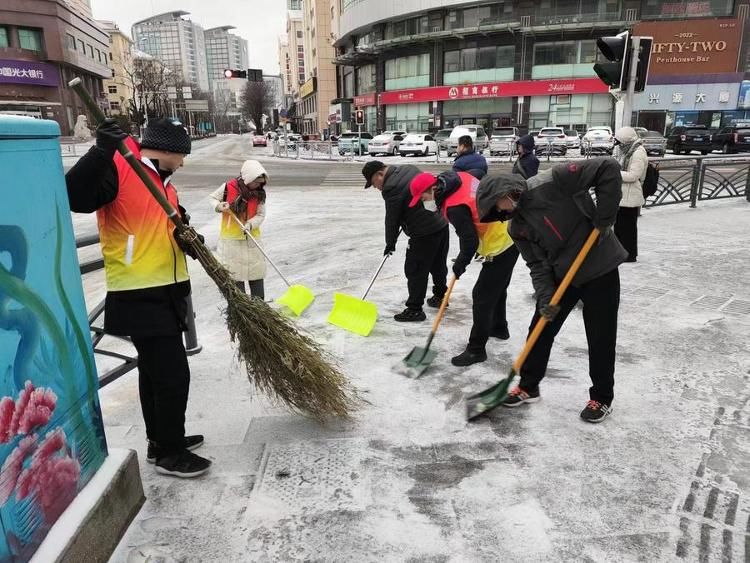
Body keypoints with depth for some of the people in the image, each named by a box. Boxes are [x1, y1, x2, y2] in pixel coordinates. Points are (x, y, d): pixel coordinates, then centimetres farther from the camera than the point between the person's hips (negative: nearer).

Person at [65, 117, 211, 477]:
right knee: (172, 372, -6)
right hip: (139, 296, -9)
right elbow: (74, 198, -27)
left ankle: (161, 438, 33)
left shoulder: (163, 182, 16)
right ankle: (169, 452, 9)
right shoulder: (116, 168, -12)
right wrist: (102, 152, -37)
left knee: (155, 369, 18)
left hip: (164, 292, 10)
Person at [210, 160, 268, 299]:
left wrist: (251, 224, -24)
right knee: (235, 272, 6)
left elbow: (260, 214, -4)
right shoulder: (228, 187, -13)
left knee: (257, 271, 9)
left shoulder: (260, 193, -6)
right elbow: (213, 198, 3)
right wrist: (219, 206, -19)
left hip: (252, 237, 3)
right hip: (231, 237, -2)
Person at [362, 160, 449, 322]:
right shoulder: (409, 169, 9)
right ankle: (440, 296, 37)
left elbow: (392, 219, -12)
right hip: (442, 223, 10)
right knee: (438, 265, 22)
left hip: (425, 233, -10)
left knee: (415, 271, -1)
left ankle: (415, 309, 5)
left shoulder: (391, 188, -18)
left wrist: (390, 244, 2)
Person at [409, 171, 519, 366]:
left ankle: (476, 349, 2)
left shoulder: (455, 208, -27)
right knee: (497, 288, 26)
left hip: (500, 246, -10)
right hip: (511, 234, 10)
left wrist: (460, 265, -8)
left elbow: (470, 241, -25)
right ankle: (499, 327, 45)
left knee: (482, 297, -5)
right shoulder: (461, 177, -1)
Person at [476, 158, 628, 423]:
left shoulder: (551, 182, -20)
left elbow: (608, 169, -22)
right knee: (540, 330, 9)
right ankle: (528, 386, 28)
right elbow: (538, 264, -2)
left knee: (601, 338, 5)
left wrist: (604, 217, -24)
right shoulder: (517, 227, -1)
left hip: (600, 269, -6)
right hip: (562, 276, 6)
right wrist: (546, 297, -16)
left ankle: (602, 398, 24)